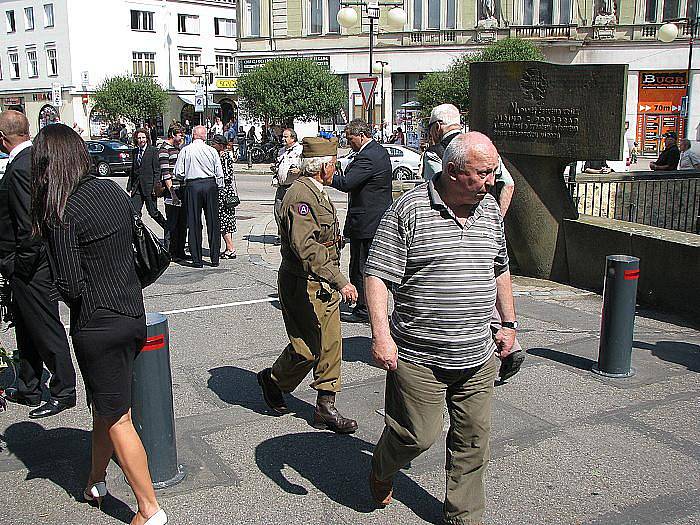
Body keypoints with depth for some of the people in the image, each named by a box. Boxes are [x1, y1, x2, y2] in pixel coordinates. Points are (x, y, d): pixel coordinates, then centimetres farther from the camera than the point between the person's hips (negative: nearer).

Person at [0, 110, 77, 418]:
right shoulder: (36, 158, 8)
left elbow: (30, 225, -25)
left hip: (30, 266, -10)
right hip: (32, 262, 10)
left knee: (46, 329, 2)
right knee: (26, 328, 20)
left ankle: (63, 392, 15)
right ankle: (27, 390, 34)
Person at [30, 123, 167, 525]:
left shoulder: (60, 213, -18)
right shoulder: (114, 191, 1)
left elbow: (71, 287, -18)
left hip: (97, 326, -7)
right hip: (134, 314, 7)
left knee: (118, 419, 5)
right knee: (105, 406, 24)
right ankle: (96, 482, 42)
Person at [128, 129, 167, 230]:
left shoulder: (153, 151, -4)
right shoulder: (134, 152, 14)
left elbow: (157, 170, -7)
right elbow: (132, 170, 17)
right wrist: (129, 187, 11)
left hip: (149, 187, -5)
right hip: (137, 187, 5)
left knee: (153, 212, 1)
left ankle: (168, 228, 20)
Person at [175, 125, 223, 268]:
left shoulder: (185, 150, 0)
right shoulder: (212, 151, 3)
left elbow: (178, 173, 0)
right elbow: (220, 174, 4)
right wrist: (218, 189, 15)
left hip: (192, 186, -1)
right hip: (210, 185, 1)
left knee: (194, 223, 4)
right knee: (213, 222, 7)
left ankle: (197, 259, 5)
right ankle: (215, 258, 9)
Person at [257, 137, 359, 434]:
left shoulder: (317, 193, 14)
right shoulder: (300, 195, -19)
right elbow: (306, 247, -31)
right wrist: (340, 281, -35)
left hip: (325, 285, 10)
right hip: (303, 286, -10)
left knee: (331, 345, 9)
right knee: (308, 349, 0)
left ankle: (326, 409, 18)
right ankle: (272, 380, 27)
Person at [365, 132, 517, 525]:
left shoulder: (491, 210, 8)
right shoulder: (409, 210, -12)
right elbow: (378, 275, -13)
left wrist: (509, 323, 20)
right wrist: (381, 335, -21)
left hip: (478, 358, 6)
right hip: (418, 358, -5)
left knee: (474, 439, 11)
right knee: (418, 435, 3)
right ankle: (381, 471, 36)